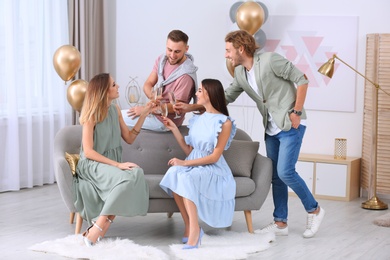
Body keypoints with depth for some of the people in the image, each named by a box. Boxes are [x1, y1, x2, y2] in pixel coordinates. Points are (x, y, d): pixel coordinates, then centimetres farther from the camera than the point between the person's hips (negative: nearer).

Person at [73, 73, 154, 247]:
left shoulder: (115, 110, 9)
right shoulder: (92, 115, -11)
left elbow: (129, 138, 14)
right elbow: (88, 152, -16)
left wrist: (143, 115, 6)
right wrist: (117, 164, -23)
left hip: (112, 165, 6)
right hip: (92, 165, -6)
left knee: (137, 174, -28)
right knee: (127, 179, -34)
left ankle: (100, 227, -25)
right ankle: (96, 230, -28)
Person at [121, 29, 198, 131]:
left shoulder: (186, 75, -28)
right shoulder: (162, 59, -3)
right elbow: (148, 84, 0)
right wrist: (151, 96, -24)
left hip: (165, 120, -8)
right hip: (155, 110, 8)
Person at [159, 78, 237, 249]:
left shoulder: (225, 122, -6)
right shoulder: (197, 119, 14)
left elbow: (214, 157, -13)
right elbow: (189, 151, 15)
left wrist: (184, 163, -19)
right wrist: (174, 129, 9)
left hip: (213, 170, -6)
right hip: (194, 166, 6)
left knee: (187, 178, -36)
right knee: (174, 174, -29)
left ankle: (194, 230, -34)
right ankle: (190, 227, -25)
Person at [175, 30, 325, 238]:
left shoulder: (270, 60, -17)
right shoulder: (240, 74, 6)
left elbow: (301, 80, -14)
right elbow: (225, 98, 12)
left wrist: (297, 112, -15)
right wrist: (190, 108, 5)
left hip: (290, 125, -8)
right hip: (271, 129, 8)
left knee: (285, 172, -13)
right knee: (275, 175, 7)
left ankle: (314, 210, 7)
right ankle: (280, 223, 15)